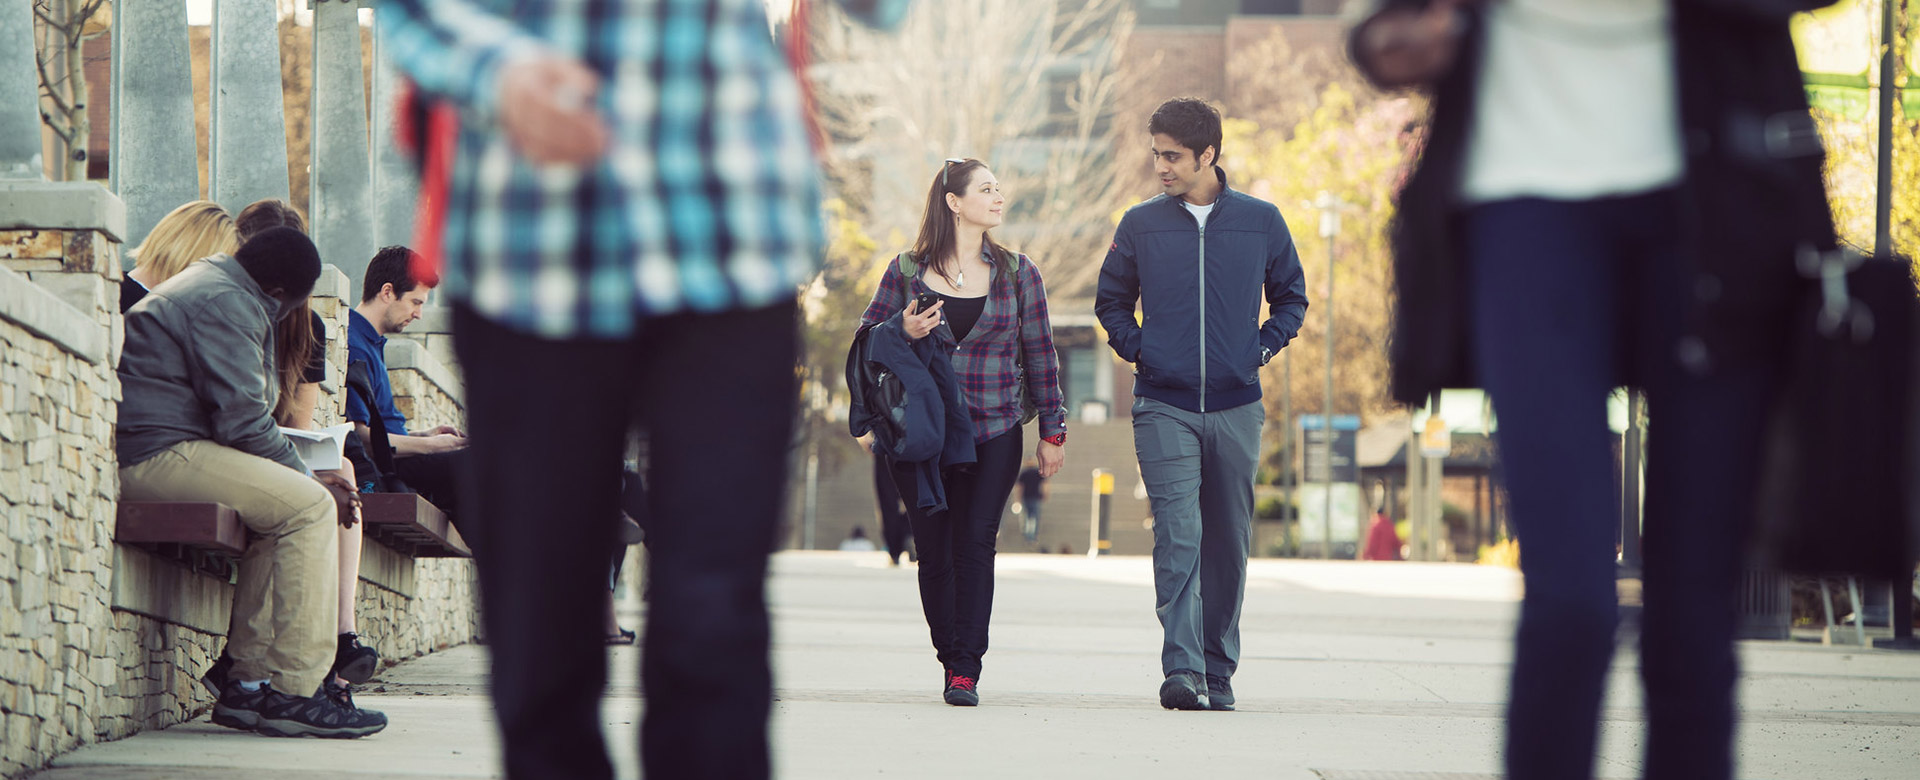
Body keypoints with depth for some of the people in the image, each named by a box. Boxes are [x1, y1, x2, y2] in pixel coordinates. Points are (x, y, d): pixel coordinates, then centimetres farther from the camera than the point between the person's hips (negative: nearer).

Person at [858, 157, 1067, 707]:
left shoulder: (1016, 272, 9)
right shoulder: (907, 270, 5)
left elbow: (1039, 352, 11)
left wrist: (1052, 430, 9)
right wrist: (903, 333, -11)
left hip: (993, 434, 0)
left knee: (975, 542, -11)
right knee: (934, 548, -1)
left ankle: (966, 669, -10)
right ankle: (951, 658, 14)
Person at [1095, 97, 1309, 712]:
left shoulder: (1261, 222, 4)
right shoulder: (1141, 225, 4)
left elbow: (1291, 296, 18)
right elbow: (1111, 300, 18)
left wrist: (1262, 348, 4)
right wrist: (1137, 350, 3)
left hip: (1236, 408, 1)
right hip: (1164, 407, -1)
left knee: (1228, 541, 6)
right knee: (1177, 535, -13)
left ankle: (1218, 671, 15)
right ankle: (1182, 670, -19)